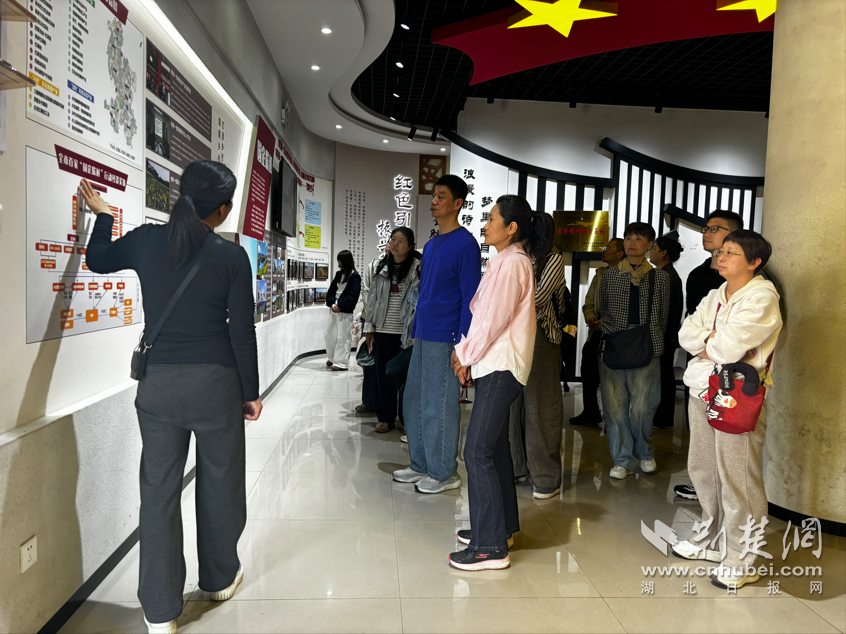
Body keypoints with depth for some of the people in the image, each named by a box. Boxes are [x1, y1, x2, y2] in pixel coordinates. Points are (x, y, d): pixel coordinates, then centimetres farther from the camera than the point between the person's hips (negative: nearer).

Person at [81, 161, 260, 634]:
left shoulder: (147, 240, 0)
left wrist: (102, 216, 37)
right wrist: (251, 392, 2)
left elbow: (98, 260, 21)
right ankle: (220, 578, 36)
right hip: (215, 382, -2)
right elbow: (242, 332, -7)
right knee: (219, 482, 16)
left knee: (159, 489, 10)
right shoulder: (231, 256, -9)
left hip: (157, 382, 3)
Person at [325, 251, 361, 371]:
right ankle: (332, 358, 31)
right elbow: (331, 290, 11)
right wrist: (332, 303, -6)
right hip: (334, 309, 8)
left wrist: (340, 307, -17)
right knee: (330, 335, 14)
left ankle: (342, 363, 1)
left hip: (345, 311, -8)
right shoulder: (339, 274, 14)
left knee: (343, 337, -5)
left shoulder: (354, 277, -8)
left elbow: (352, 296, -14)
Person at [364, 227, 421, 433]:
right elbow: (373, 298, 14)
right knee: (383, 375, 9)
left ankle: (407, 419, 16)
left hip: (406, 331, -4)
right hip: (383, 331, 4)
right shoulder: (382, 268, 11)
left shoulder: (417, 269, -4)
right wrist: (369, 327, 11)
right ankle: (385, 418, 21)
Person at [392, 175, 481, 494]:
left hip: (445, 340, -8)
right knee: (413, 403, 13)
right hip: (423, 337, 9)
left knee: (439, 407, 0)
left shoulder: (465, 244, -10)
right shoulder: (430, 245, 16)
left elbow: (470, 298, -14)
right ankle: (421, 464, 27)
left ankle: (444, 473, 15)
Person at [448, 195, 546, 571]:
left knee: (478, 451, -10)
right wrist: (464, 351, 8)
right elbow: (481, 312, 17)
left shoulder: (512, 262, -14)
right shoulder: (504, 261, 17)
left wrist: (467, 356, -6)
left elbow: (494, 319, -17)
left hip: (500, 368, -10)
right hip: (495, 365, 10)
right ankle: (501, 526, 29)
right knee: (495, 446, 16)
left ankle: (490, 547, -2)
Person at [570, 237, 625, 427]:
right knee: (588, 372, 7)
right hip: (597, 332, 7)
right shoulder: (600, 274, 16)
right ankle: (591, 413, 21)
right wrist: (591, 319, 1)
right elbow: (588, 302, 19)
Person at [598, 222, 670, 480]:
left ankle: (644, 453, 27)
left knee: (642, 406, 0)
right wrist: (613, 333, 8)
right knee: (614, 404, 0)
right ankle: (623, 459, 14)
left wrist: (650, 338, 7)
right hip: (613, 349, 1)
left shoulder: (660, 277, 9)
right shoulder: (609, 275, 10)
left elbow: (663, 316, 13)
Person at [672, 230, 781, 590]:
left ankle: (742, 562, 13)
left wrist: (704, 342, -3)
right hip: (703, 391, 8)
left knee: (738, 480, -2)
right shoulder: (715, 296, 15)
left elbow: (731, 347, -22)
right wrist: (715, 341, -12)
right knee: (703, 470, 16)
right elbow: (686, 334, 4)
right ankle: (715, 542, 34)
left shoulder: (762, 297, -11)